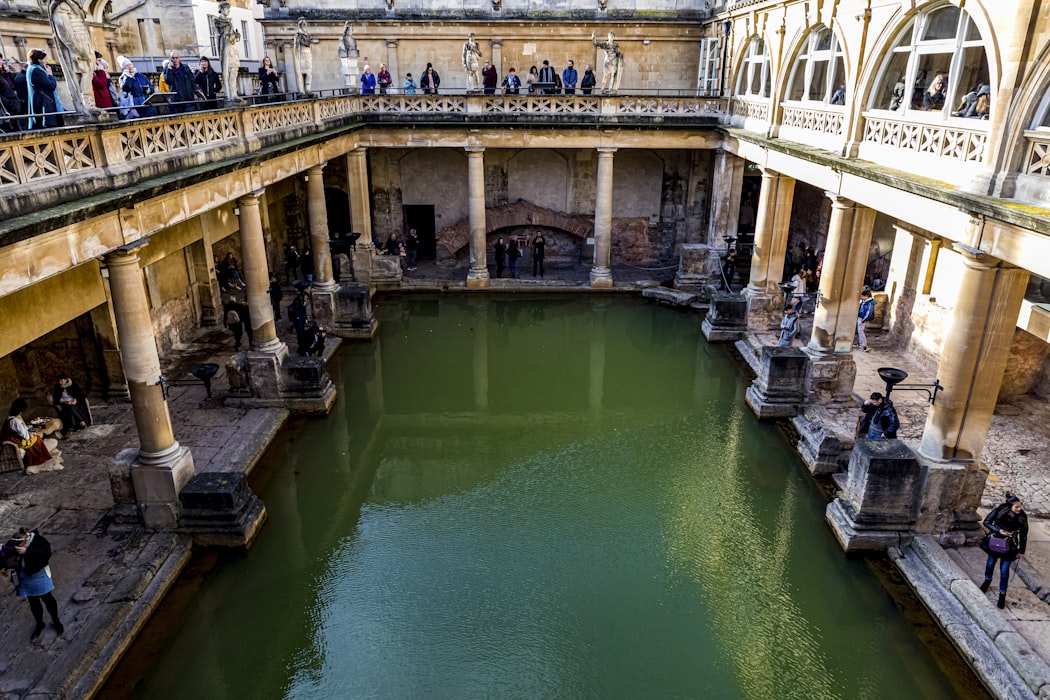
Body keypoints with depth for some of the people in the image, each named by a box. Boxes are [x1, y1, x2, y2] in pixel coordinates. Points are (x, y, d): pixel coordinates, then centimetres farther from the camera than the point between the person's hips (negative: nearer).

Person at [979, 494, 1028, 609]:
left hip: (1009, 547, -1)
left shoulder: (1022, 517, -17)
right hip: (995, 543, 1)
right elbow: (987, 522, -10)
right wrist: (999, 530, -23)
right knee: (991, 563, 21)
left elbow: (1023, 535, -6)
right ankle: (987, 581, 48)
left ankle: (1002, 595, 18)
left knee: (1004, 570, 3)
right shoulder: (999, 510, -19)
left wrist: (1021, 550, -2)